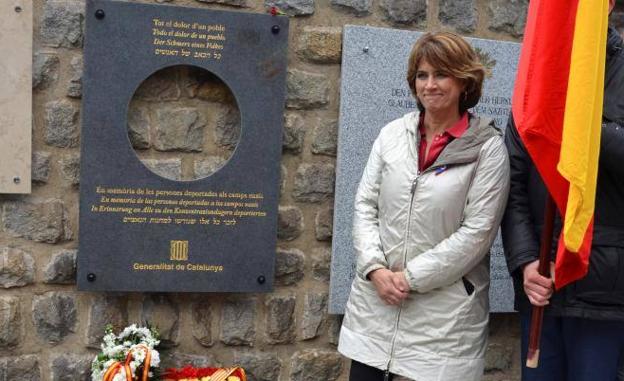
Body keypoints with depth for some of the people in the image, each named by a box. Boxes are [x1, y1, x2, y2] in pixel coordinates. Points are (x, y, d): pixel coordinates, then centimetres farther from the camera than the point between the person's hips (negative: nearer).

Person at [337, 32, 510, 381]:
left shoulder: (488, 147, -5)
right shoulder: (392, 134, 7)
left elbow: (477, 231, -10)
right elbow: (365, 206, 6)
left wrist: (412, 277, -12)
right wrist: (375, 268, -8)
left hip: (446, 309, -3)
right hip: (375, 300, 4)